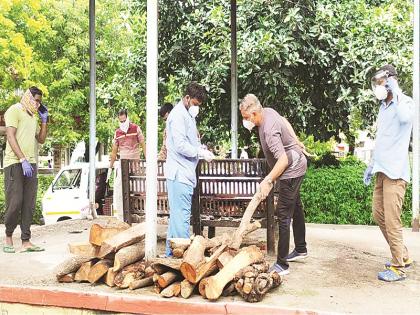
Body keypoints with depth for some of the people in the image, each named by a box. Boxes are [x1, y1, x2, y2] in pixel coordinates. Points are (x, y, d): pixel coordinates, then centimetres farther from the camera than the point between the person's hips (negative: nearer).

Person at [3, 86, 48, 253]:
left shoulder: (34, 116, 21)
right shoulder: (14, 110, -1)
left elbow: (41, 139, 23)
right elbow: (11, 137, -11)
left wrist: (44, 120, 13)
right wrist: (23, 160, -19)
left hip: (31, 164, 7)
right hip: (15, 163, -7)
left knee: (29, 205, 3)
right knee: (15, 202, -6)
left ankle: (26, 241, 5)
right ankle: (8, 236, 14)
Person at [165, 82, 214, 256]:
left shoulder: (188, 114, 20)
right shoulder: (178, 115, -12)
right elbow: (181, 145, -19)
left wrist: (202, 149, 8)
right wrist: (201, 152, -12)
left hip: (185, 172, 10)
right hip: (180, 172, -10)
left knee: (178, 214, 14)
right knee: (182, 215, -7)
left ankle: (172, 252, 21)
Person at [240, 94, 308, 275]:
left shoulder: (269, 130, -31)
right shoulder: (268, 111, -2)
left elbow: (283, 160, -36)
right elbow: (285, 121, 18)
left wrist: (268, 181, -33)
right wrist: (295, 141, 28)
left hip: (292, 170, -11)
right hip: (297, 165, 11)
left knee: (284, 215, -10)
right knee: (295, 208, 22)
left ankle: (282, 265, -5)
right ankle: (301, 250, 39)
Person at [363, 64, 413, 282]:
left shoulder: (404, 103, -7)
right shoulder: (383, 107, 17)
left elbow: (405, 118, -34)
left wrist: (396, 92, -20)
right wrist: (372, 165, 24)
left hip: (395, 172, -9)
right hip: (382, 171, 9)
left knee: (392, 220, -7)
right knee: (378, 214, 13)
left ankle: (398, 267, 5)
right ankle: (403, 256, 27)